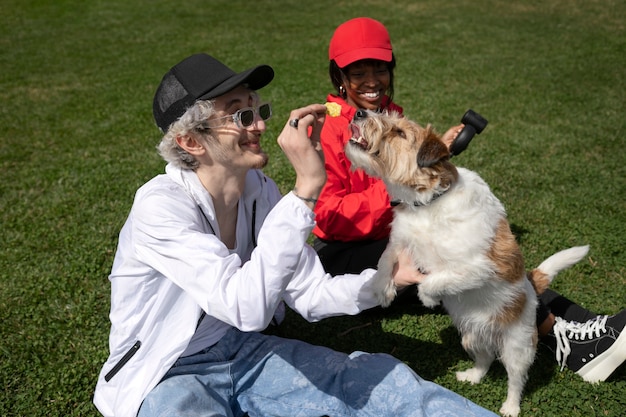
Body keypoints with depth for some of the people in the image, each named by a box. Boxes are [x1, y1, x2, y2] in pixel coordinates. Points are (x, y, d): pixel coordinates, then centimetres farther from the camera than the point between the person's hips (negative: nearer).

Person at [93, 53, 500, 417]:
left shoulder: (261, 191, -6)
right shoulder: (160, 206, -27)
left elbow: (311, 295, -1)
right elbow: (247, 308, -39)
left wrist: (388, 277, -15)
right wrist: (305, 188, -42)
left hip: (244, 354, 5)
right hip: (165, 379, -5)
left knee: (376, 376, -9)